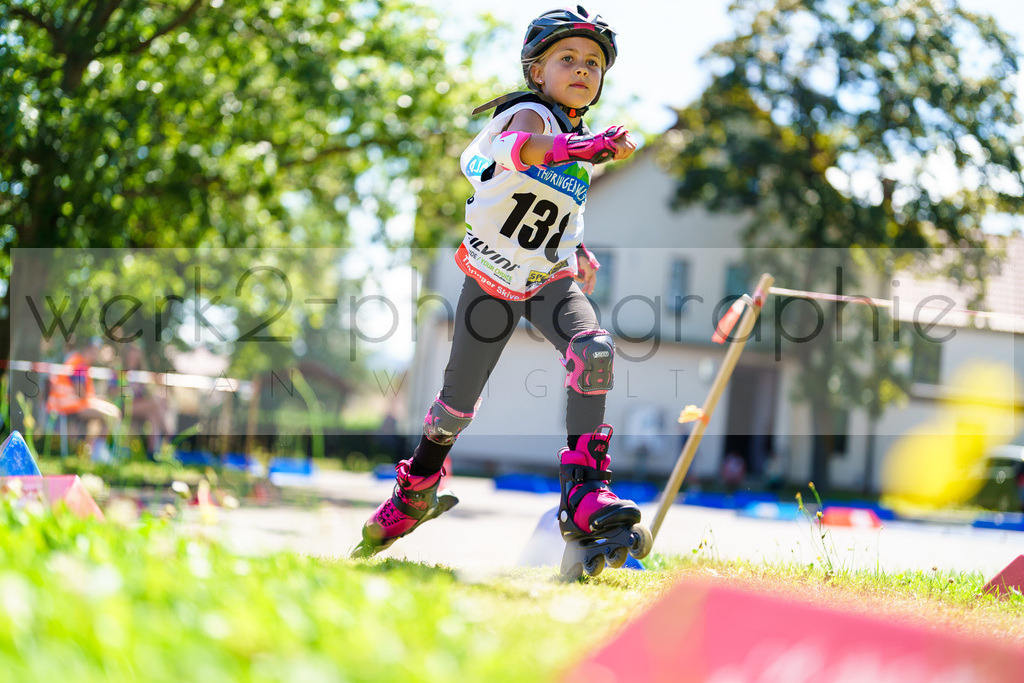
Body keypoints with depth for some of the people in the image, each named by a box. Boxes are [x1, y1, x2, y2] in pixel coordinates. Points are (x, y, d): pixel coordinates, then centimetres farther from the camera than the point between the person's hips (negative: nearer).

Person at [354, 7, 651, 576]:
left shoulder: (582, 142, 8)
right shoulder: (529, 115, -14)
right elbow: (519, 147, -42)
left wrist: (580, 252, 15)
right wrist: (579, 147, -61)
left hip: (551, 278, 4)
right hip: (492, 277, -4)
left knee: (595, 350, -26)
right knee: (458, 402, 3)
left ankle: (584, 489, -29)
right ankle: (416, 490, 33)